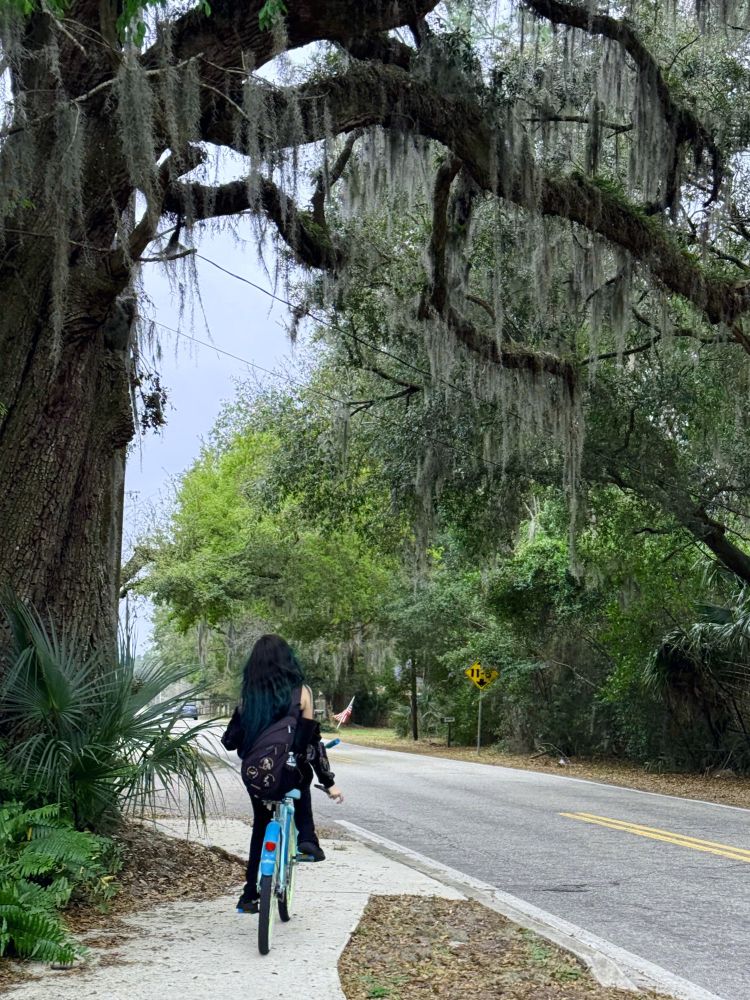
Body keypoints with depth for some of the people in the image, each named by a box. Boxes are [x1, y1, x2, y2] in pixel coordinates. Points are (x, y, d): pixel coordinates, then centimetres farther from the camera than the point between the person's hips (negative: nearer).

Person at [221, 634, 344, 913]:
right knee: (301, 789, 34)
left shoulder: (249, 695, -3)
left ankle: (250, 895, 19)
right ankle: (307, 838, 11)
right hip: (291, 773, -1)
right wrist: (329, 782, -2)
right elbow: (311, 741, -9)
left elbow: (230, 741, 0)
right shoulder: (300, 692, -9)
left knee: (261, 828, 22)